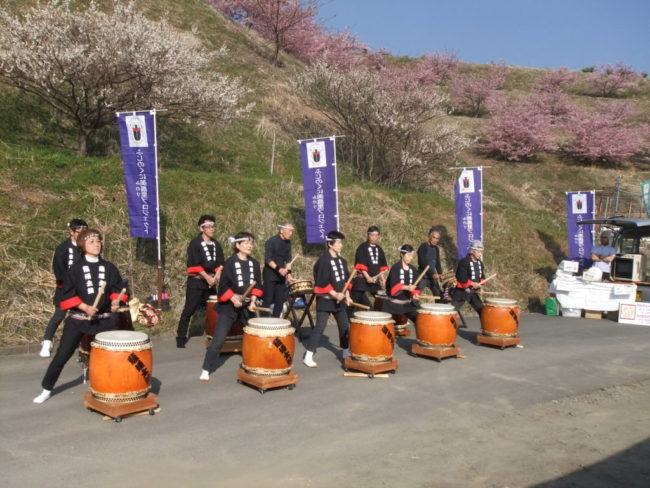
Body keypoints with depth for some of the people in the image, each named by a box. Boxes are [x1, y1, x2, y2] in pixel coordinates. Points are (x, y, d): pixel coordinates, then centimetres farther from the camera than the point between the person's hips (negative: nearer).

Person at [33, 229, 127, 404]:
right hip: (78, 319, -2)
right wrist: (85, 307, -19)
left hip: (105, 319, 2)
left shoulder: (109, 268, 4)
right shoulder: (76, 268, -4)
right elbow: (67, 294, -6)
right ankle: (46, 389, 20)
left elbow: (118, 288, 7)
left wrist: (116, 301, -14)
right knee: (62, 355, 2)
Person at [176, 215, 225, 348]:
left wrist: (217, 275, -12)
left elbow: (220, 263, 6)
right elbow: (194, 264, -15)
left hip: (211, 281, 6)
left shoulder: (216, 244, 10)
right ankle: (181, 338, 3)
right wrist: (207, 277, -19)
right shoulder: (195, 243, -8)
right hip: (196, 281, -6)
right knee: (189, 310, -5)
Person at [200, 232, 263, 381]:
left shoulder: (254, 264, 5)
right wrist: (233, 298, -22)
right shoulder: (230, 262, -9)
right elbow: (223, 286, -10)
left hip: (248, 306, 5)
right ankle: (206, 370, 3)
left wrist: (253, 301, -7)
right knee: (219, 339, -6)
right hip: (229, 306, -5)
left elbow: (257, 285, 6)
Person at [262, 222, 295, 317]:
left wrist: (289, 273, 2)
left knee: (280, 301, 7)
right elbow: (268, 259, -19)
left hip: (281, 275, 6)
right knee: (268, 300, -4)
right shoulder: (271, 241, -13)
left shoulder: (288, 242, 7)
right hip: (270, 275, -6)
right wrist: (279, 269, -30)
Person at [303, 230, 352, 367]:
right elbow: (322, 282, -19)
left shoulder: (342, 261, 9)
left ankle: (345, 351, 31)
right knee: (320, 327, -8)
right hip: (325, 300, -7)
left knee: (345, 326, 14)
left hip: (340, 299, 7)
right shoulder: (323, 260, -15)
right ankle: (308, 356, -1)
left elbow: (346, 280, 12)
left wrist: (347, 296, 3)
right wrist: (335, 294, -23)